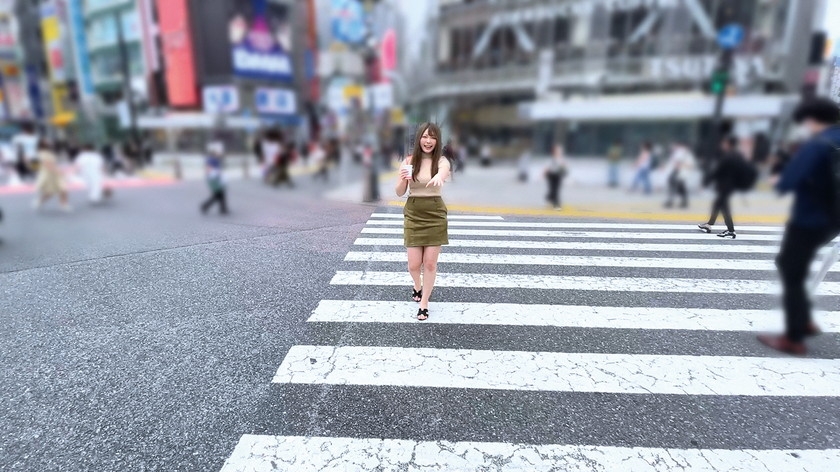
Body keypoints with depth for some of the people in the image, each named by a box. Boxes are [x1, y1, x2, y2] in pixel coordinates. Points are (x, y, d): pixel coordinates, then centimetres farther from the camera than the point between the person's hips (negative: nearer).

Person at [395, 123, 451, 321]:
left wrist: (439, 177, -56)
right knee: (414, 264, 5)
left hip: (435, 214, -1)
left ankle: (424, 304, 19)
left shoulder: (441, 160, -6)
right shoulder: (409, 160, -2)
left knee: (430, 263, 3)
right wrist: (403, 179, -24)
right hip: (413, 214, 1)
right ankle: (417, 286, 40)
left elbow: (444, 171, -31)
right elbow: (399, 193, -2)